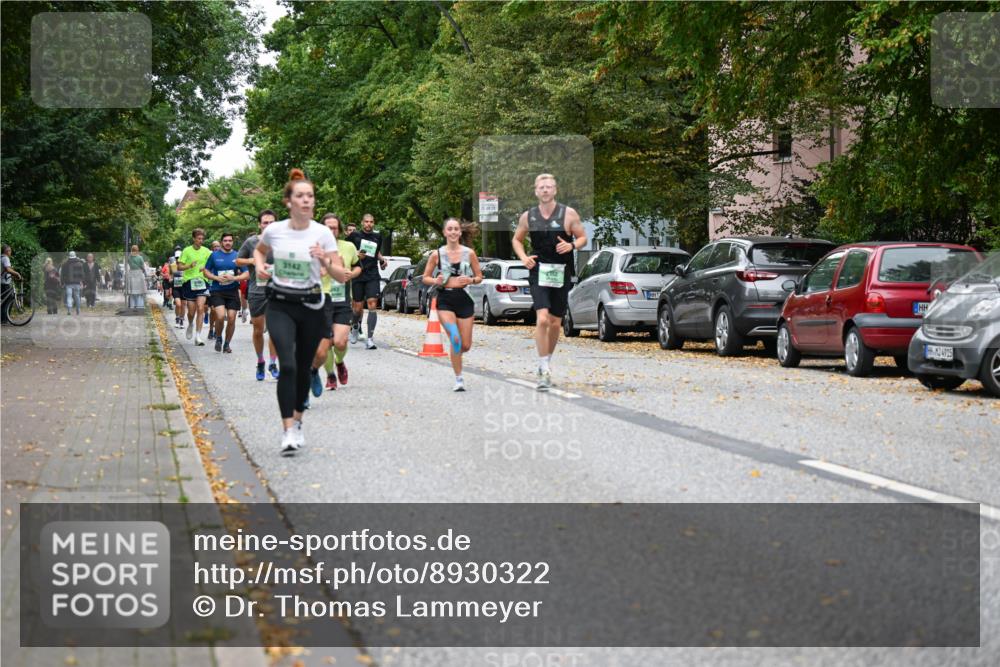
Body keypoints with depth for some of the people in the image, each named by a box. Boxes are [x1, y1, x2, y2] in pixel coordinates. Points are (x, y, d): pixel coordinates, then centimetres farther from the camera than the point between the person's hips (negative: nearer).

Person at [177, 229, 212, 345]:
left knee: (200, 309, -13)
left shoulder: (206, 251, 5)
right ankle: (191, 325, 40)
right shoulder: (186, 251, 0)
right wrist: (189, 266, -18)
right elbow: (179, 266, 0)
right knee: (191, 311, 5)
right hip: (189, 282, -1)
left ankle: (198, 336, -11)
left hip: (202, 282, 1)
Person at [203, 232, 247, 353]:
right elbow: (206, 271, 10)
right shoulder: (214, 255, 4)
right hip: (217, 291, -2)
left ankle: (227, 344, 19)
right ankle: (218, 338, 8)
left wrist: (234, 278, -12)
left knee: (231, 319, -1)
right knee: (221, 316, -19)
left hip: (232, 291, 2)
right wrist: (216, 278, -8)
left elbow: (246, 274, 6)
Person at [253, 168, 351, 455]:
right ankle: (289, 432, -20)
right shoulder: (274, 230, -3)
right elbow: (259, 250, 22)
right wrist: (260, 265, 1)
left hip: (311, 306, 1)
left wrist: (326, 262, -24)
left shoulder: (322, 233, -6)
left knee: (303, 368, 11)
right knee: (288, 365, -18)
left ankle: (297, 424, 32)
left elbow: (342, 277, -6)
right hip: (280, 306, -1)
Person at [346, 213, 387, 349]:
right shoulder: (355, 235, 2)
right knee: (358, 307, 3)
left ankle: (370, 338, -13)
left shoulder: (377, 237, 12)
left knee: (372, 304, -12)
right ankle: (355, 327, 37)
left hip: (373, 275, 1)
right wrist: (356, 255, -10)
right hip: (358, 275, -1)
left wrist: (382, 260, 9)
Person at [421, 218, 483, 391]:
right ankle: (459, 379, -9)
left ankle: (454, 354, 41)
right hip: (445, 301, -2)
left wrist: (471, 280, -13)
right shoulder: (437, 254, -1)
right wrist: (436, 281, -15)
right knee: (455, 338, -20)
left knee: (466, 346, 3)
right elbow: (425, 278, 6)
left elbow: (479, 277, 9)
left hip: (464, 300, 2)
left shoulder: (469, 253, 1)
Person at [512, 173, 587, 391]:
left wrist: (572, 246, -16)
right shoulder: (527, 216, 3)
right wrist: (523, 257, -2)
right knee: (542, 319, -17)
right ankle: (544, 370, -13)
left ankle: (546, 363, 30)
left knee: (555, 323, 9)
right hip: (538, 272, -1)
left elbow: (583, 238, 5)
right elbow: (517, 239, 17)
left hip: (561, 274, 1)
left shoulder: (568, 214, -2)